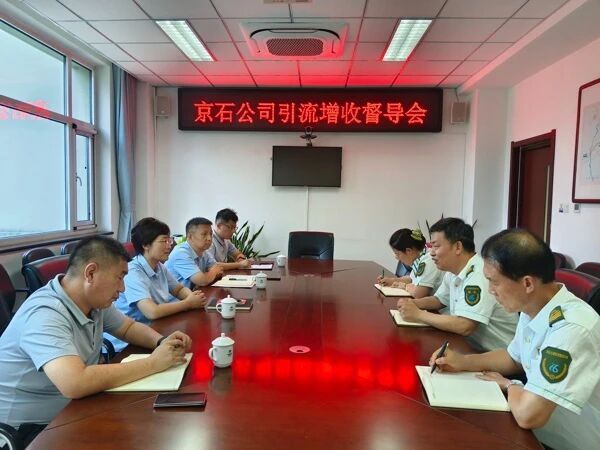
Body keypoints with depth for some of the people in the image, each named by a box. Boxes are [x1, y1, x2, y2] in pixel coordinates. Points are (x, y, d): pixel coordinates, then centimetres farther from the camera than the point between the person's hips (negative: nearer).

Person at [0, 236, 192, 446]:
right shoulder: (45, 315, -28)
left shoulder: (95, 301, -3)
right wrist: (153, 362, -31)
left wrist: (162, 341, -9)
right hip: (31, 428, -8)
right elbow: (75, 384, -40)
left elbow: (128, 327, 13)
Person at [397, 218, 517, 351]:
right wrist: (413, 304, -1)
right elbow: (439, 300, 19)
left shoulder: (480, 274, -24)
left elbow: (464, 326, -30)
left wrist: (418, 314, -19)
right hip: (471, 346, 7)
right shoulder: (453, 271, 4)